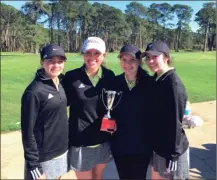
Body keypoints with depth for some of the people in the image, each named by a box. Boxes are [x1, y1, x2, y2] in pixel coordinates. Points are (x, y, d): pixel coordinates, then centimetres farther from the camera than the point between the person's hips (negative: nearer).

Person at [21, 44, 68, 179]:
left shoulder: (59, 84, 2)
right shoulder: (34, 91, -20)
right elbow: (28, 131, -17)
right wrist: (33, 166, -16)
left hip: (62, 151, 7)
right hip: (44, 157, -7)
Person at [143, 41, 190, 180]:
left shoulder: (173, 83, -21)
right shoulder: (156, 79, 3)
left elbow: (176, 121, -21)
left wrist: (173, 155, -17)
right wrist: (154, 144, 11)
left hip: (172, 149, -7)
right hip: (159, 146, 7)